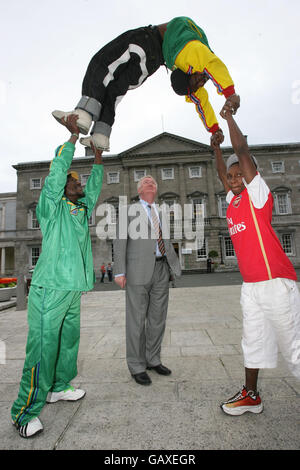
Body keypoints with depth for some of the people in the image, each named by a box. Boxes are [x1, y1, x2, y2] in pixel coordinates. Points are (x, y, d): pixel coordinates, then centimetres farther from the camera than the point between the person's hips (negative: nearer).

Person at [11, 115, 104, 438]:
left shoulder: (83, 210, 16)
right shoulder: (52, 206, -1)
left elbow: (94, 188, 24)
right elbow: (57, 171, -9)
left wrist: (98, 157, 23)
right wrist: (73, 136, -3)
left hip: (73, 289, 7)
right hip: (50, 288, -7)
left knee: (69, 340, 16)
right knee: (43, 346, -3)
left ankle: (58, 387, 35)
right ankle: (25, 412, 12)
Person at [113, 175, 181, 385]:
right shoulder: (129, 210, 4)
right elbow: (120, 241, -3)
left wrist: (175, 265, 9)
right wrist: (119, 272, -10)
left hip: (161, 269, 5)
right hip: (138, 270, -5)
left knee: (158, 318, 12)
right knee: (137, 319, 4)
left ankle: (153, 360, 31)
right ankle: (137, 366, 20)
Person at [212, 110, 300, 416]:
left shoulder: (257, 193, -4)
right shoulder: (233, 201, 14)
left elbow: (242, 150, -8)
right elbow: (221, 171, 26)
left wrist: (229, 117, 4)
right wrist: (215, 142, 29)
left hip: (275, 281, -7)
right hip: (250, 284, 7)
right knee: (253, 340, 14)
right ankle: (251, 395, 27)